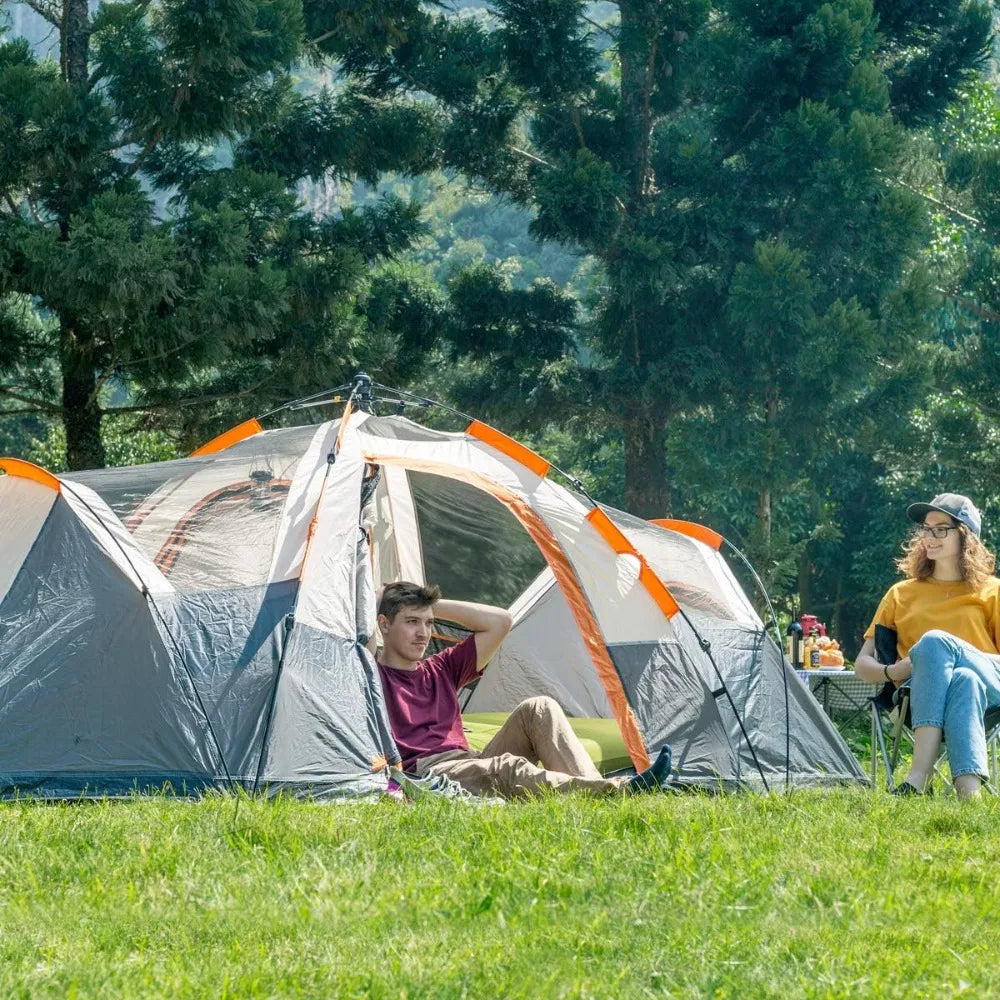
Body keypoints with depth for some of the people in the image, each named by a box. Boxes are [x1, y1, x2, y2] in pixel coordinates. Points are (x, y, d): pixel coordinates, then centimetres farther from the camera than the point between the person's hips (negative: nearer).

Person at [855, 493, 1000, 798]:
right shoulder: (902, 594, 24)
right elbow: (862, 664, 22)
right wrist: (893, 671, -4)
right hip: (922, 697, 1)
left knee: (934, 641, -36)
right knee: (963, 683, -38)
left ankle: (918, 778, -52)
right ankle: (969, 796, -56)